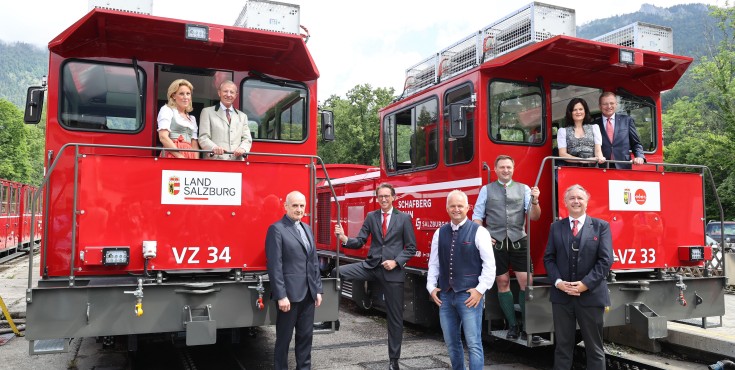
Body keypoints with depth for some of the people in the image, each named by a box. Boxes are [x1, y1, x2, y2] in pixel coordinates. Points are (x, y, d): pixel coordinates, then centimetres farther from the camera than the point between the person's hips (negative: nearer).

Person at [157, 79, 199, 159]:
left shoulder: (192, 119, 25)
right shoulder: (167, 110, 8)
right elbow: (163, 137, -6)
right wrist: (180, 156, -15)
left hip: (190, 156, 5)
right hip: (173, 155, -5)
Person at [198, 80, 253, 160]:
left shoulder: (242, 116, 20)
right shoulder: (207, 112, 11)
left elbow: (247, 139, 12)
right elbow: (203, 138, 2)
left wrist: (243, 148, -11)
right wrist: (214, 148, -18)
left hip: (237, 160, 2)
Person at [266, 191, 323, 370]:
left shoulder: (307, 229, 13)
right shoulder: (277, 229, -9)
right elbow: (275, 265, -14)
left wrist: (318, 289, 11)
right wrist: (281, 296, -18)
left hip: (308, 294, 7)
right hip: (289, 293, -6)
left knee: (306, 335, 13)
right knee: (284, 338, 6)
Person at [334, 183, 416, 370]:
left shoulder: (404, 218, -1)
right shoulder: (371, 216, 7)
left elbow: (411, 247, -1)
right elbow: (360, 242, 2)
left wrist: (396, 262, -15)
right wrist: (344, 238, -19)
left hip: (393, 270, -2)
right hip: (371, 265, 2)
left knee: (395, 316, 5)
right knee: (337, 273, -20)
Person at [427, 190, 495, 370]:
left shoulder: (478, 232, -5)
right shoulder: (440, 233, 10)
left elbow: (489, 264, -7)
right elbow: (434, 263, 14)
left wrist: (480, 290, -11)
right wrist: (431, 286, 7)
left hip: (469, 296, -5)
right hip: (445, 296, 5)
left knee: (474, 343, -2)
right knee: (451, 343, 15)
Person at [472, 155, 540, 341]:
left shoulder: (524, 189, 7)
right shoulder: (486, 190, 7)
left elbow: (534, 216, 2)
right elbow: (477, 216, 7)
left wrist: (535, 201, -17)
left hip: (519, 241, 0)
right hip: (495, 242, 0)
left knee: (526, 281, -4)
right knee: (502, 282, 5)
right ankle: (512, 326, 16)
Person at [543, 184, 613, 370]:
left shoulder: (601, 226, 1)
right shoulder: (556, 227, 9)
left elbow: (605, 260, -6)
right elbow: (548, 258, 6)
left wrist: (586, 284, -15)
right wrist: (558, 282, -10)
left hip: (591, 295, -2)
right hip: (561, 295, 2)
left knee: (594, 347, 9)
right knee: (563, 346, 9)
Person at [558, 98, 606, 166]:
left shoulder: (594, 127, 18)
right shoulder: (563, 131, 12)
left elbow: (598, 149, 6)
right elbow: (562, 154, 1)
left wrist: (600, 158, -17)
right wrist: (581, 160, -14)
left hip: (592, 167, 1)